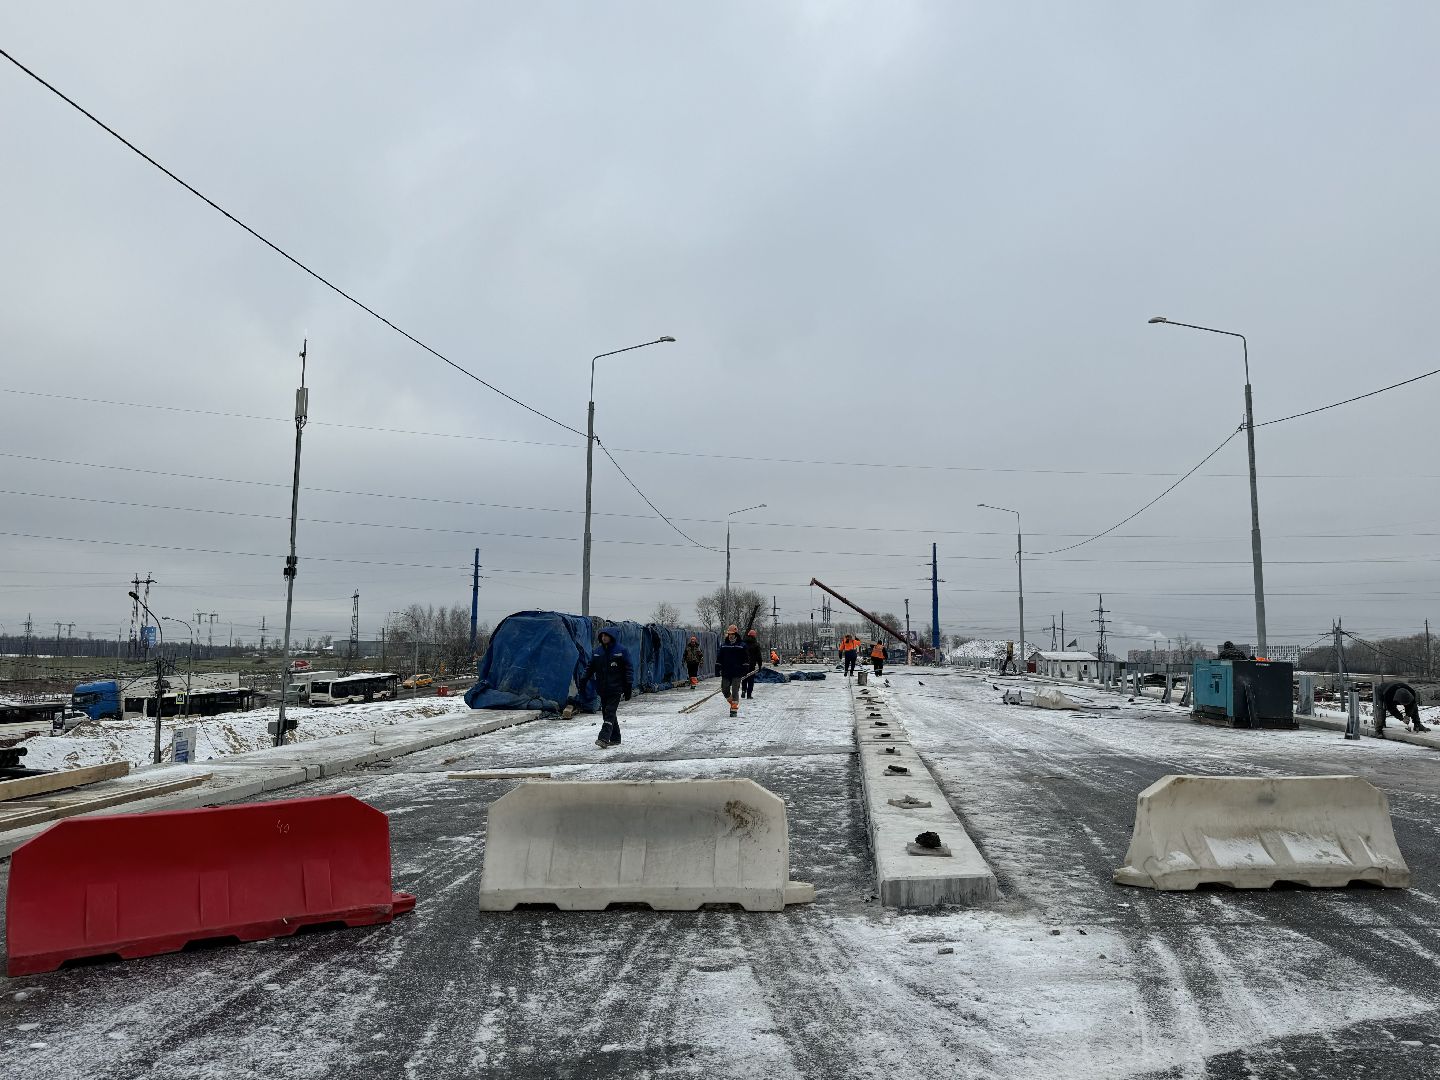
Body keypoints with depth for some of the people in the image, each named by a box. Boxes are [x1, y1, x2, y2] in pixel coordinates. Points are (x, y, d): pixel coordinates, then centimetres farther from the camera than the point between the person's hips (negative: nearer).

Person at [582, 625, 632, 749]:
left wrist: (628, 685, -7)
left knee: (610, 712, -13)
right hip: (602, 688, 6)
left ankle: (604, 738, -22)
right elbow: (590, 667, 16)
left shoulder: (621, 650, -4)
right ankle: (615, 738, 18)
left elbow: (628, 669, -3)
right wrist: (584, 679, 5)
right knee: (606, 713, 8)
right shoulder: (597, 651, 9)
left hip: (615, 688, -6)